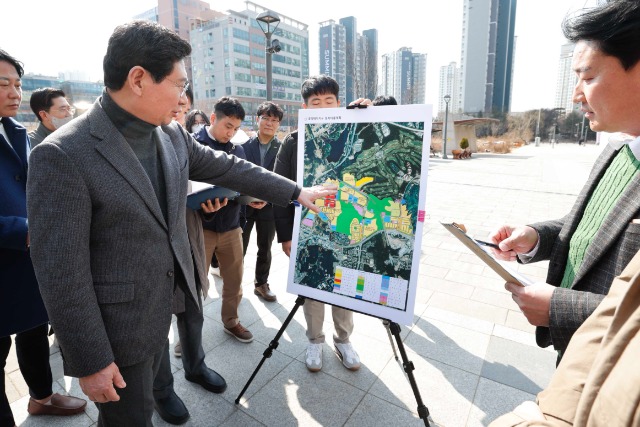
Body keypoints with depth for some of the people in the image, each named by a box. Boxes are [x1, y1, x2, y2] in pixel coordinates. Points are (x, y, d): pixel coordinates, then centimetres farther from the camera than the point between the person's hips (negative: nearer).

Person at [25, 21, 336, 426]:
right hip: (116, 326, -6)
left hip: (162, 308, 6)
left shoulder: (171, 134, -1)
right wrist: (91, 362, -15)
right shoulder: (62, 155, -23)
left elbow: (227, 167, 8)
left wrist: (296, 192, 11)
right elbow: (61, 270, -21)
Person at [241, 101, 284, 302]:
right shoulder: (244, 145, -4)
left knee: (265, 249, 14)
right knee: (239, 248, 8)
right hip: (244, 204, -1)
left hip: (268, 206, 1)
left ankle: (261, 284, 32)